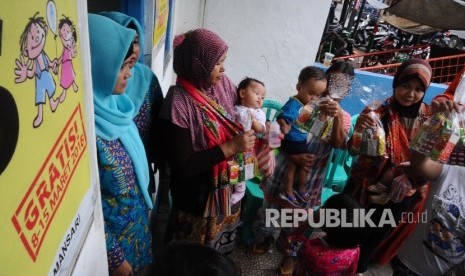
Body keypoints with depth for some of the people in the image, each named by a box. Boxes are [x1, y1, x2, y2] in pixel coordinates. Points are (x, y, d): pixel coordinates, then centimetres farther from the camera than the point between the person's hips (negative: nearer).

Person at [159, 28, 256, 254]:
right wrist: (231, 147, -28)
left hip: (229, 188, 6)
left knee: (221, 247, 30)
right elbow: (183, 166, -26)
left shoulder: (223, 84, -7)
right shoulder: (179, 103, -27)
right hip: (198, 198, -6)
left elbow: (240, 122, 6)